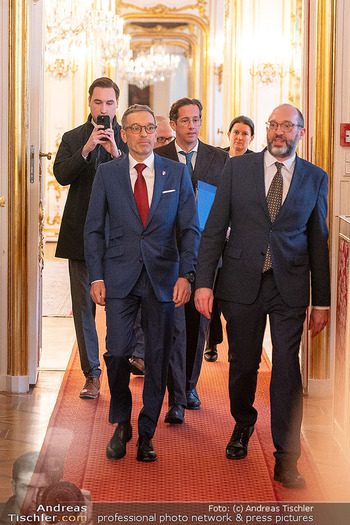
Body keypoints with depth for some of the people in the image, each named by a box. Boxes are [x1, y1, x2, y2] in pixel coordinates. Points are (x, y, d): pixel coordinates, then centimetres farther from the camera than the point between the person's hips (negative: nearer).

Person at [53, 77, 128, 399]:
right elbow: (61, 175, -6)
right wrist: (86, 150, -18)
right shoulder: (73, 139, 9)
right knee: (84, 306, 4)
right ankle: (92, 375, 11)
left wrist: (116, 152, -20)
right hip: (82, 234, 2)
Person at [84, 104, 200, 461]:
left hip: (162, 278, 1)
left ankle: (146, 434, 17)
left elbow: (190, 229, 4)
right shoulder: (107, 173, 5)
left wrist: (185, 274, -7)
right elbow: (93, 228, 7)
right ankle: (121, 424, 14)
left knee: (158, 358, 3)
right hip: (120, 277, -1)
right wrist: (96, 277, -2)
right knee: (117, 352, -9)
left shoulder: (177, 173, 5)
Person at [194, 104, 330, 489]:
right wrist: (204, 281, -5)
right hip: (243, 282, 0)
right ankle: (243, 425, 37)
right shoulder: (238, 168, 4)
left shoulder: (315, 178, 6)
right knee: (243, 362, 9)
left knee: (287, 367, -4)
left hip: (290, 286, 0)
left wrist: (322, 301, 6)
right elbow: (214, 229, 3)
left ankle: (286, 459, 4)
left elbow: (319, 242, 8)